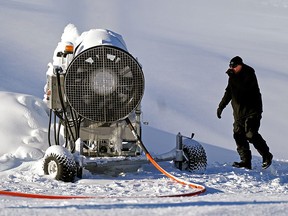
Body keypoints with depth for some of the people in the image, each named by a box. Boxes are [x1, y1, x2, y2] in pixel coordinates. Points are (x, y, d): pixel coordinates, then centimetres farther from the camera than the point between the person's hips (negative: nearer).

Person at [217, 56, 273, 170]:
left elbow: (244, 87, -28)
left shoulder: (248, 74, -10)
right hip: (239, 112, 8)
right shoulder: (233, 76, 14)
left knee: (250, 134, -16)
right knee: (238, 134, -5)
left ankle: (267, 156, 2)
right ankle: (246, 162, -4)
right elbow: (228, 92, 27)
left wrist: (233, 77, -26)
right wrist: (221, 106, 26)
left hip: (252, 110, -8)